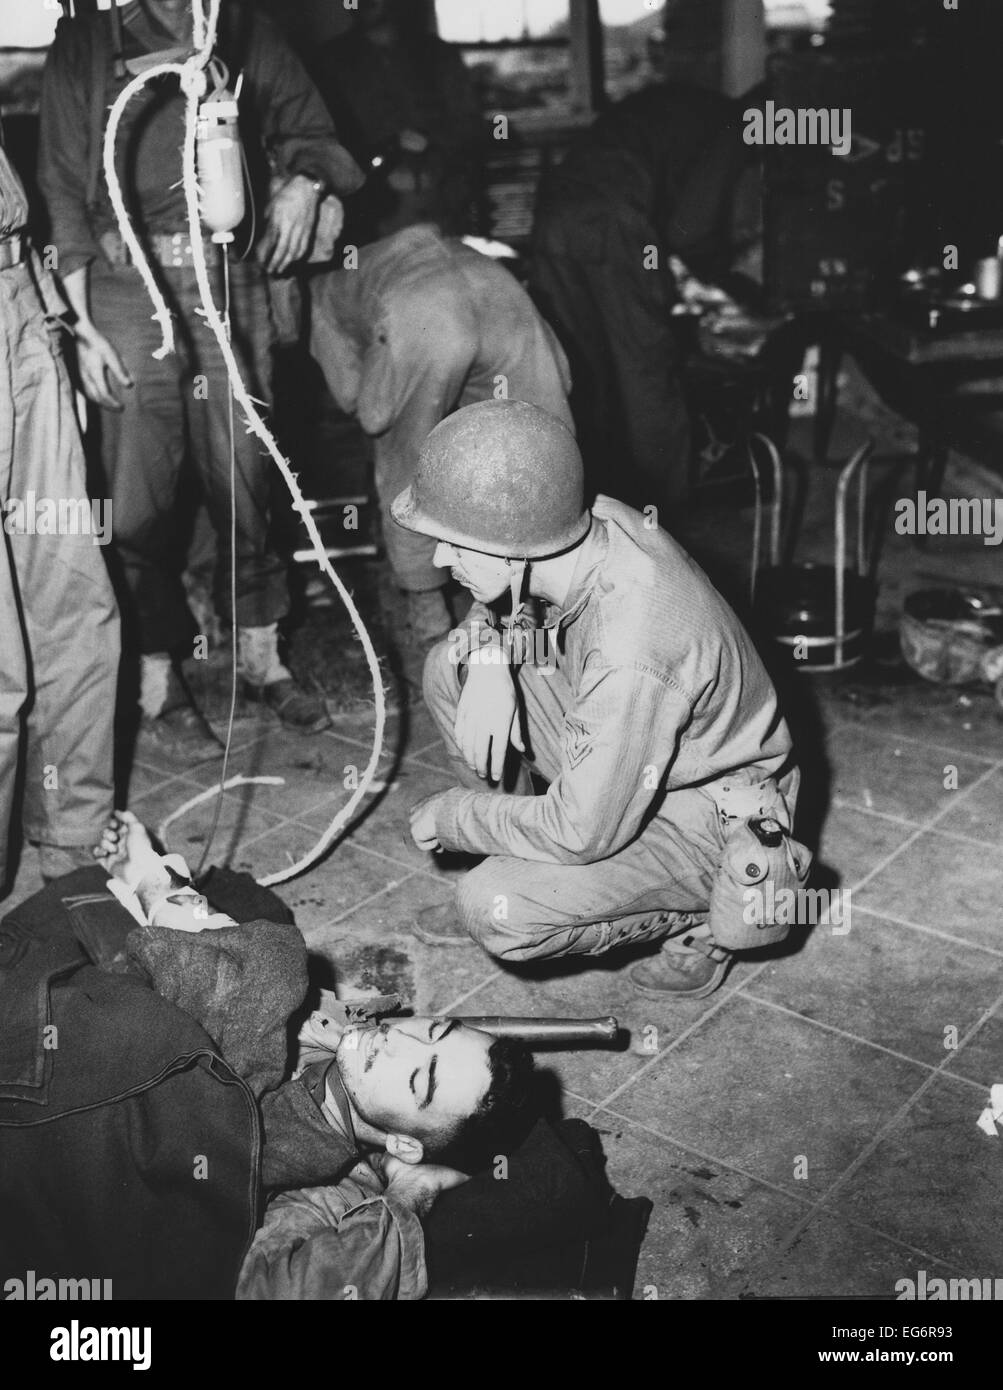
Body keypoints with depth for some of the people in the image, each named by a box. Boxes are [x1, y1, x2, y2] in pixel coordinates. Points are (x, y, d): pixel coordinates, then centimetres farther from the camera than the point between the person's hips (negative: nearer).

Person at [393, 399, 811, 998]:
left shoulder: (632, 656, -39)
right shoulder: (597, 521, -16)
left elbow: (581, 833, -30)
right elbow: (501, 592, 9)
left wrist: (450, 815, -14)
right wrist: (487, 655, -13)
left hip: (711, 822, -8)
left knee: (498, 912, -25)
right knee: (449, 667, 0)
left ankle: (701, 920, -1)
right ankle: (512, 866, 14)